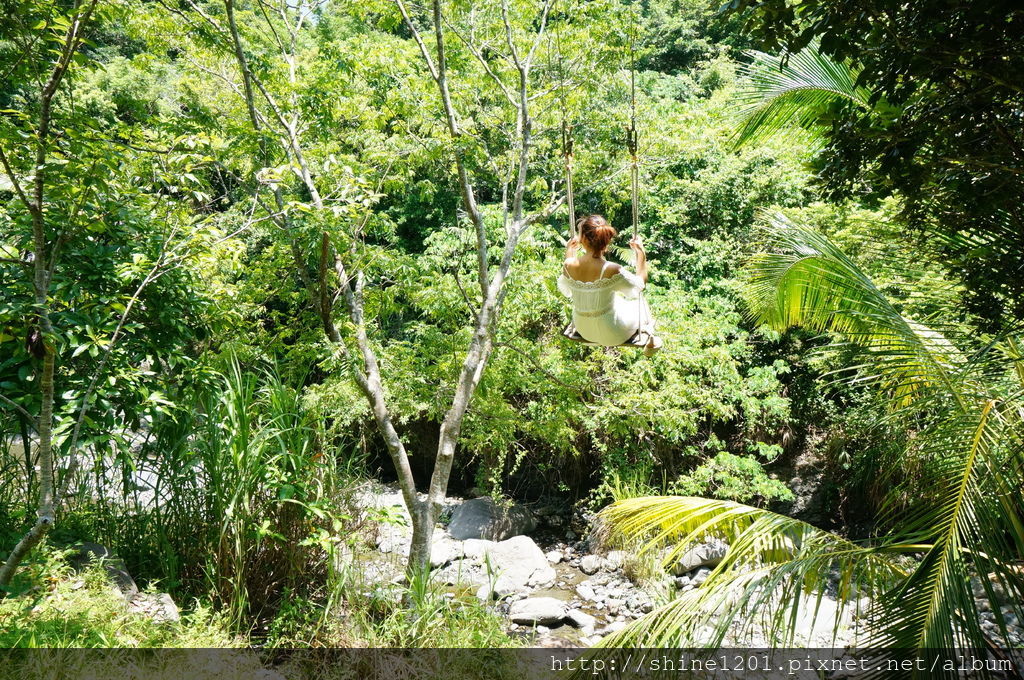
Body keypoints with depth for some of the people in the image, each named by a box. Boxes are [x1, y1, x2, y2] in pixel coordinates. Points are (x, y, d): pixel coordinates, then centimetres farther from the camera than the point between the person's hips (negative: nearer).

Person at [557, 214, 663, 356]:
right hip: (611, 334, -4)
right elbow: (640, 285, -12)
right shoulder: (612, 270, -31)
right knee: (639, 300, 26)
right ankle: (649, 341, 40)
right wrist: (641, 254, -7)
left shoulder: (569, 265, -20)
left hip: (583, 330, 4)